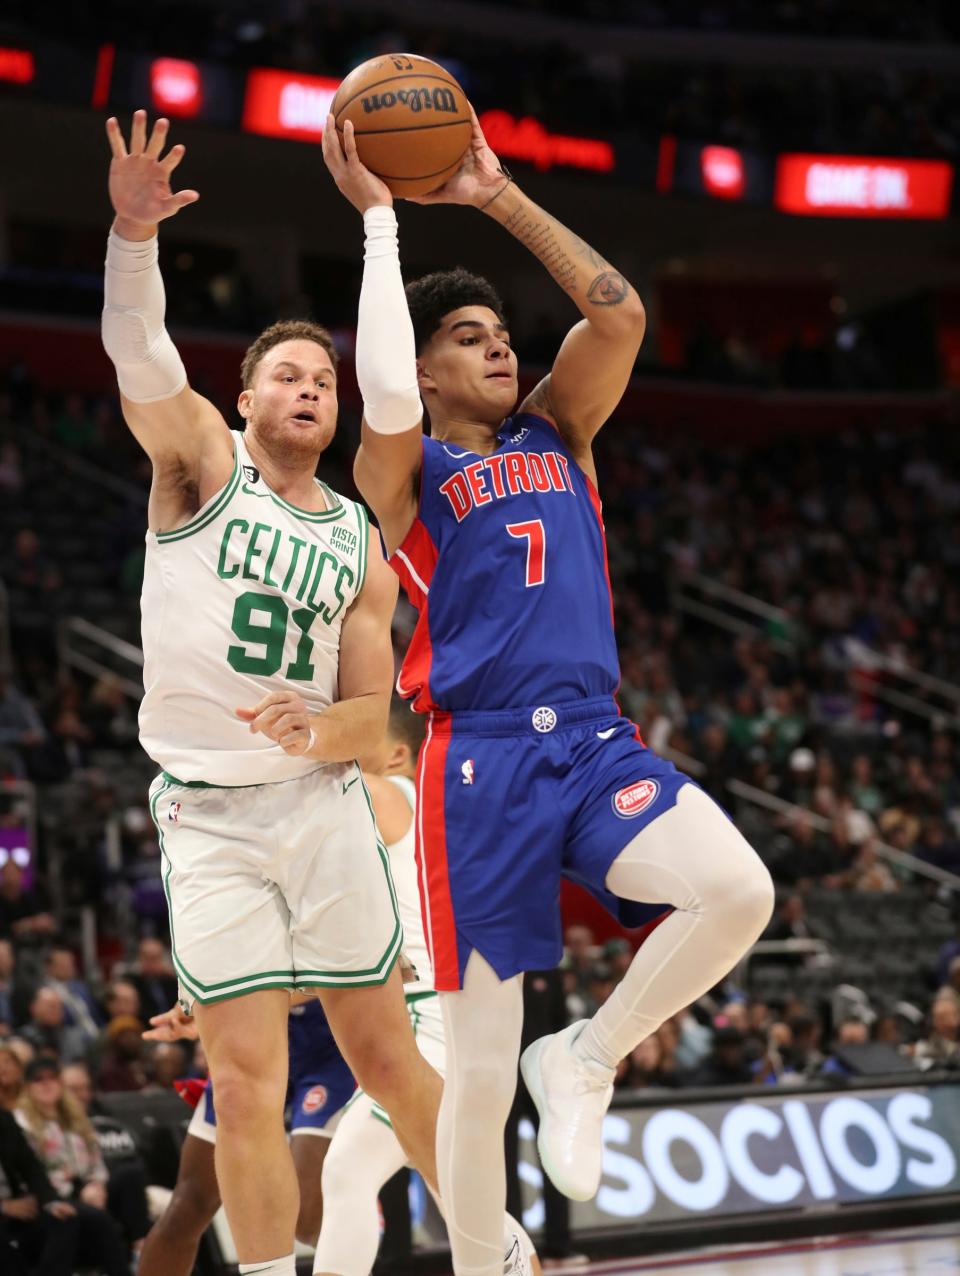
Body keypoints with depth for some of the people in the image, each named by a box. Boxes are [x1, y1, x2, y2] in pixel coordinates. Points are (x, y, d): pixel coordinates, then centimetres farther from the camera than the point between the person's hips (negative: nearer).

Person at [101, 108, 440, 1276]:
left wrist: (316, 731, -17)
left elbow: (371, 717, 7)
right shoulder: (201, 459, 2)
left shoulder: (360, 546, 10)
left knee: (386, 1056, 7)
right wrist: (133, 234, -36)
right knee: (247, 1087, -6)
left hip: (322, 804, 3)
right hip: (207, 816, -2)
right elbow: (140, 358, -18)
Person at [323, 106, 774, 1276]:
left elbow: (619, 313, 7)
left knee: (739, 891, -26)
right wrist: (378, 220, -9)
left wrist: (500, 198, 8)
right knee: (479, 1069, -2)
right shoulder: (406, 471, 6)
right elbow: (386, 401, -18)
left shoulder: (556, 435, 19)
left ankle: (584, 1060, -2)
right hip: (480, 761, -4)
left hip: (596, 743, 4)